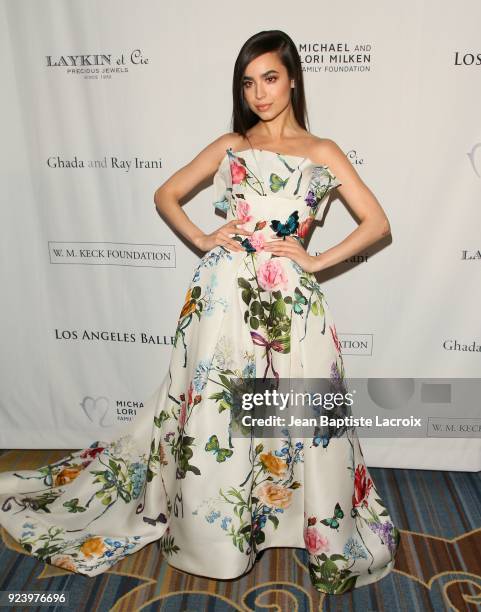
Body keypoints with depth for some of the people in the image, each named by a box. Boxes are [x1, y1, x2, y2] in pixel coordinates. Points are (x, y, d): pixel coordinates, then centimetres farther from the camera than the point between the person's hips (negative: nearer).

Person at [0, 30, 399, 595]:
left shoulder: (322, 152, 8)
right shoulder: (229, 145, 13)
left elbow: (376, 222, 4)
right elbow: (165, 194, 17)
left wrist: (317, 260, -4)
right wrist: (201, 239, 2)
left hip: (286, 300, -1)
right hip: (221, 292, 2)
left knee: (291, 416, 4)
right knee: (210, 411, 8)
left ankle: (317, 527, 29)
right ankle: (209, 528, 31)